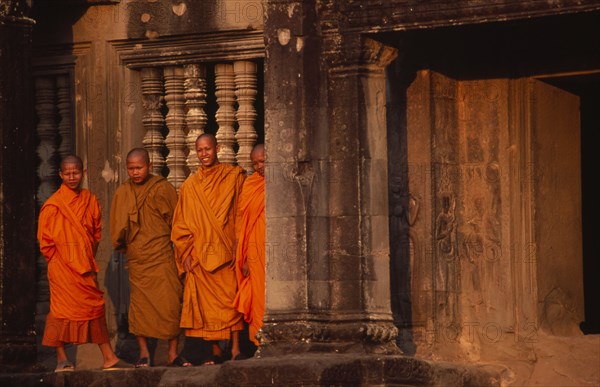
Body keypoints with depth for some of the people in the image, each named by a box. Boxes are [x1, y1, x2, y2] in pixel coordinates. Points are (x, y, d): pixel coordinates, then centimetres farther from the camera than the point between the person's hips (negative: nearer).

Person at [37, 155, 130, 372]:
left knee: (96, 307, 5)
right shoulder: (53, 205, -8)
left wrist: (89, 257, 10)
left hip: (85, 267, 5)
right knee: (63, 309, -4)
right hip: (62, 268, -5)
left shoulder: (90, 201, 8)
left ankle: (108, 358, 7)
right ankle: (61, 360, 2)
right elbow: (45, 239, -4)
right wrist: (59, 259, -1)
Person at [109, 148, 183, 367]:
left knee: (169, 304, -6)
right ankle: (143, 353, 8)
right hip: (136, 259, 3)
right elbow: (117, 226, 14)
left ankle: (173, 353, 0)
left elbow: (175, 220, 6)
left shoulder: (163, 188, 1)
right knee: (139, 305, 0)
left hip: (162, 257, -2)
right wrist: (121, 245, 9)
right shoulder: (122, 193, 8)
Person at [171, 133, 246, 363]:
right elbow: (181, 223, 13)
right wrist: (186, 253, 2)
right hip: (199, 255, 3)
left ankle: (235, 349, -11)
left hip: (227, 252, -3)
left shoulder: (234, 177, 5)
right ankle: (216, 351, 7)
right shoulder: (190, 186, 13)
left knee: (230, 299, -10)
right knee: (207, 304, 0)